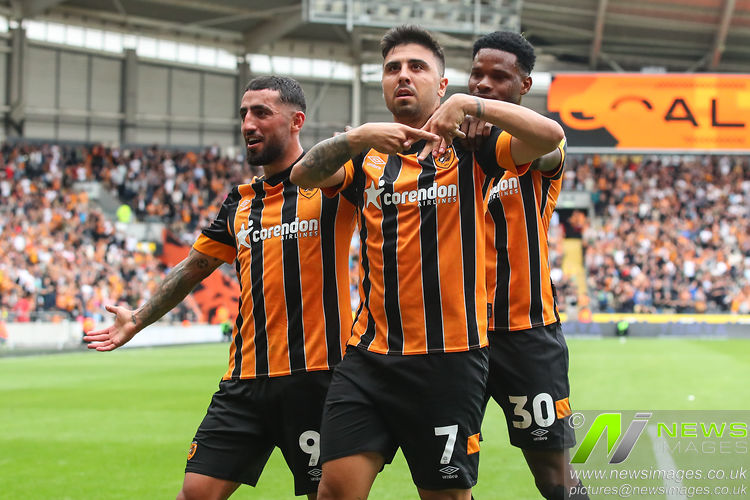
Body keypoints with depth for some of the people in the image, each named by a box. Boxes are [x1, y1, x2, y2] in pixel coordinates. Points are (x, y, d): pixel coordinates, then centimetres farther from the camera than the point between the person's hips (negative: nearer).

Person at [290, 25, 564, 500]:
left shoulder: (466, 147, 3)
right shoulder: (367, 157, 13)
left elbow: (550, 135, -11)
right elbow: (304, 174, -5)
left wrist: (470, 104, -20)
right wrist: (358, 137, -22)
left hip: (448, 358, -3)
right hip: (369, 354, 3)